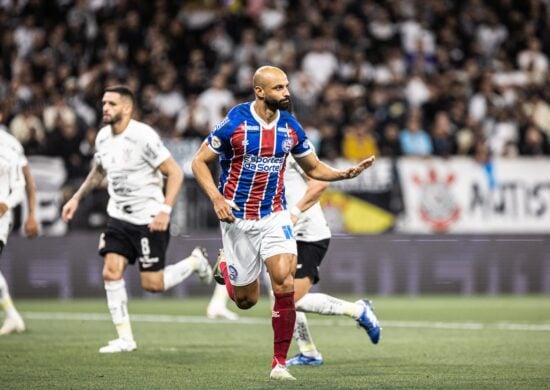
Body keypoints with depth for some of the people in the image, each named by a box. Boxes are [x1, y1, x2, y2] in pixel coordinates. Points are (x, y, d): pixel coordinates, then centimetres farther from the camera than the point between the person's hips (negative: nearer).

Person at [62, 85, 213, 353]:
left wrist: (165, 210, -23)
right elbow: (98, 171, 25)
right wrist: (77, 198, 17)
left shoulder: (143, 137, -18)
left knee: (152, 284, -4)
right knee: (111, 272, -8)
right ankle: (125, 339, 0)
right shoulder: (103, 137, 5)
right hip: (118, 217, 6)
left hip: (149, 219, -6)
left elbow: (175, 173, -15)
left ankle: (195, 261, 23)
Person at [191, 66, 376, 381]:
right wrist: (216, 198, -20)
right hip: (238, 218, -2)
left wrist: (347, 173, -8)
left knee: (285, 282, -18)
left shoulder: (291, 127, -1)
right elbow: (200, 161, -5)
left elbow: (314, 168, 11)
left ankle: (280, 363, -6)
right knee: (247, 300, 5)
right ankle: (224, 268, 42)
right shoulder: (235, 123, -13)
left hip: (275, 215, 2)